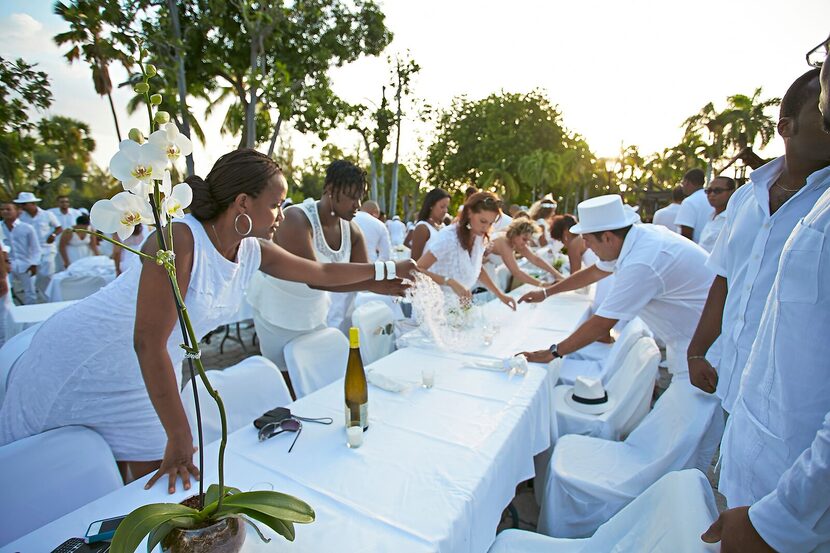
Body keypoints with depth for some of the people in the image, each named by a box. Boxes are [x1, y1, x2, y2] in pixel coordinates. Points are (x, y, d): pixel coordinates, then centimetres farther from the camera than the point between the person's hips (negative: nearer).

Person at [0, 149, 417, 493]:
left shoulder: (253, 252, -9)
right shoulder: (180, 239, -31)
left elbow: (322, 272, 2)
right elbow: (149, 343, -32)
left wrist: (390, 269, 3)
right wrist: (180, 437, -26)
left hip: (147, 377, 6)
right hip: (79, 363, -6)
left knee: (150, 485, 10)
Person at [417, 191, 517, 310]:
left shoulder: (479, 237, -4)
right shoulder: (448, 237, -24)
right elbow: (417, 269, -27)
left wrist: (500, 295, 7)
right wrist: (450, 282, -38)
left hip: (459, 303, 6)